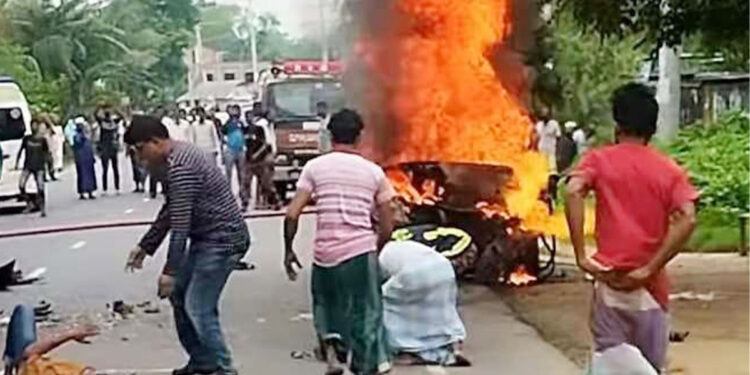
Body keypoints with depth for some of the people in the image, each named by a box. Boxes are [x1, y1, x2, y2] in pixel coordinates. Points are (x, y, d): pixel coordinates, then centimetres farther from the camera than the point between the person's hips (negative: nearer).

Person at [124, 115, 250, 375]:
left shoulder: (179, 167, -23)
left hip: (222, 239, -11)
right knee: (179, 294, 15)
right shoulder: (175, 157, 11)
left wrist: (170, 271, -22)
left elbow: (180, 224, -25)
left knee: (198, 309, -10)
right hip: (207, 237, 11)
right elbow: (169, 211, 20)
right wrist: (144, 247, 20)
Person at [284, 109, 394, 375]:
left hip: (325, 253, 1)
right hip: (361, 251, -1)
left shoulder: (315, 167, 3)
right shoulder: (374, 171, 5)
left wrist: (288, 250, 10)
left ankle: (332, 346, 4)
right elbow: (387, 227, 5)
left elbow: (292, 214, -3)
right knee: (366, 316, 8)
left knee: (327, 305, 26)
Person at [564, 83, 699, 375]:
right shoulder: (669, 170, 5)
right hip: (650, 284, 2)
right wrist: (650, 269, -11)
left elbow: (573, 192, -19)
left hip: (611, 276, -1)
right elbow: (687, 219, -12)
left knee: (610, 349, 10)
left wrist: (581, 256, -17)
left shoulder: (598, 160, 1)